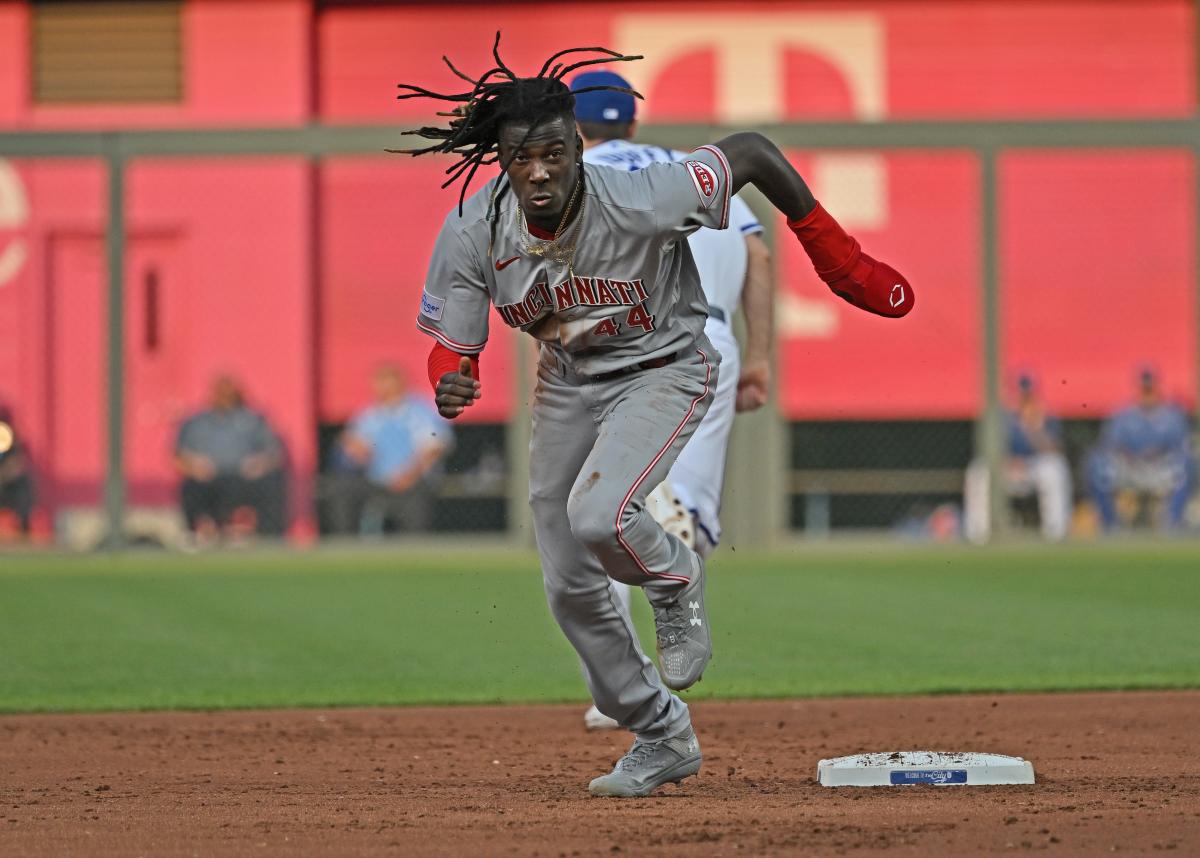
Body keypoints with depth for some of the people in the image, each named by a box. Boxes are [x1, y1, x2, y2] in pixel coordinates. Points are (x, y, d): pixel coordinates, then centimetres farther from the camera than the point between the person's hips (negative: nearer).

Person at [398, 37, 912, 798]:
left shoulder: (641, 200, -32)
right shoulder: (472, 234, -20)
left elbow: (754, 153, -20)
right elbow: (453, 344, -9)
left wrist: (841, 262, -17)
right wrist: (451, 386, -34)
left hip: (664, 371, -5)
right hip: (568, 384, 5)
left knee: (598, 517, -31)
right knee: (569, 588, 7)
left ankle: (676, 579, 6)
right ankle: (662, 737, 27)